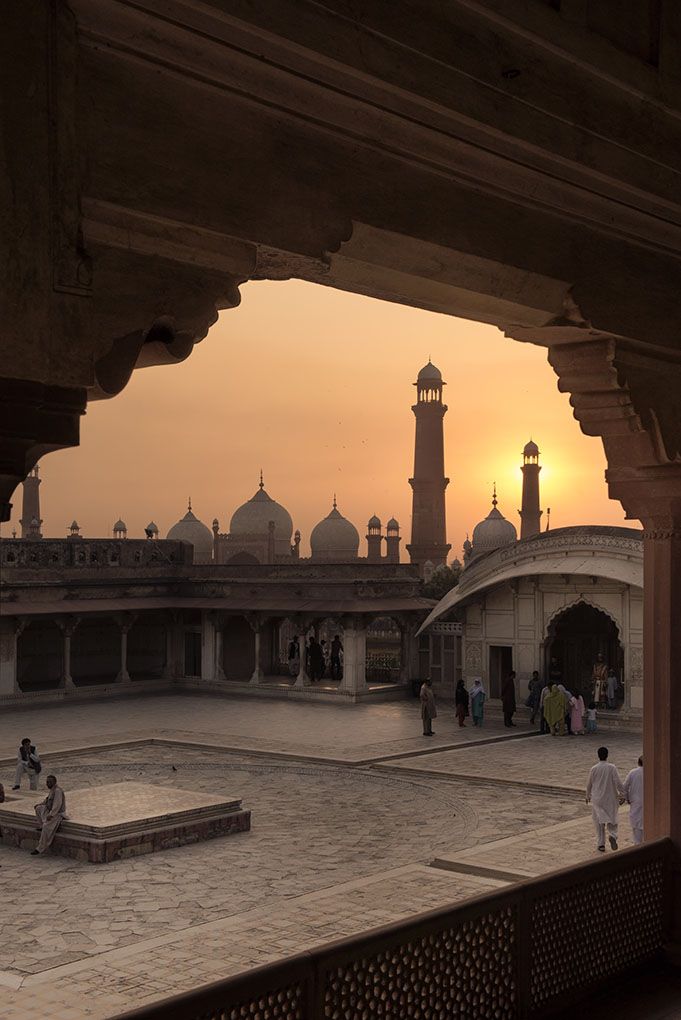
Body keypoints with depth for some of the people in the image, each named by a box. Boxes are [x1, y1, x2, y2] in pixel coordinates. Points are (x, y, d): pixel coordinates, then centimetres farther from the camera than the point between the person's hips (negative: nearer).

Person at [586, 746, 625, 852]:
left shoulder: (594, 769, -5)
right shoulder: (612, 768, -10)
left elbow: (589, 784, 5)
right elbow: (618, 782, -13)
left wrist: (588, 796, 21)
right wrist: (623, 795, -5)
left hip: (597, 799, 1)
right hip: (611, 799, -1)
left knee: (599, 822, 8)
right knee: (612, 819, 14)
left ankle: (601, 844, 9)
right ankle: (612, 836, -11)